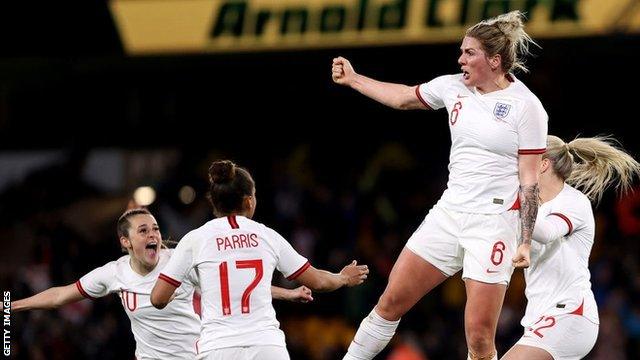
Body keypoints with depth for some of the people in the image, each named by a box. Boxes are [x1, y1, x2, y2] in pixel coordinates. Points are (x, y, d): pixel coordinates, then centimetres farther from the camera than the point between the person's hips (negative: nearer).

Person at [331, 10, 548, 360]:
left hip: (495, 223, -6)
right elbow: (404, 97, 26)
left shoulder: (526, 106, -10)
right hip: (448, 213, 6)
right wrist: (353, 79, 29)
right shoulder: (452, 87, 6)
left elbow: (530, 181, -10)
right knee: (392, 300, 6)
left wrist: (526, 242, -14)